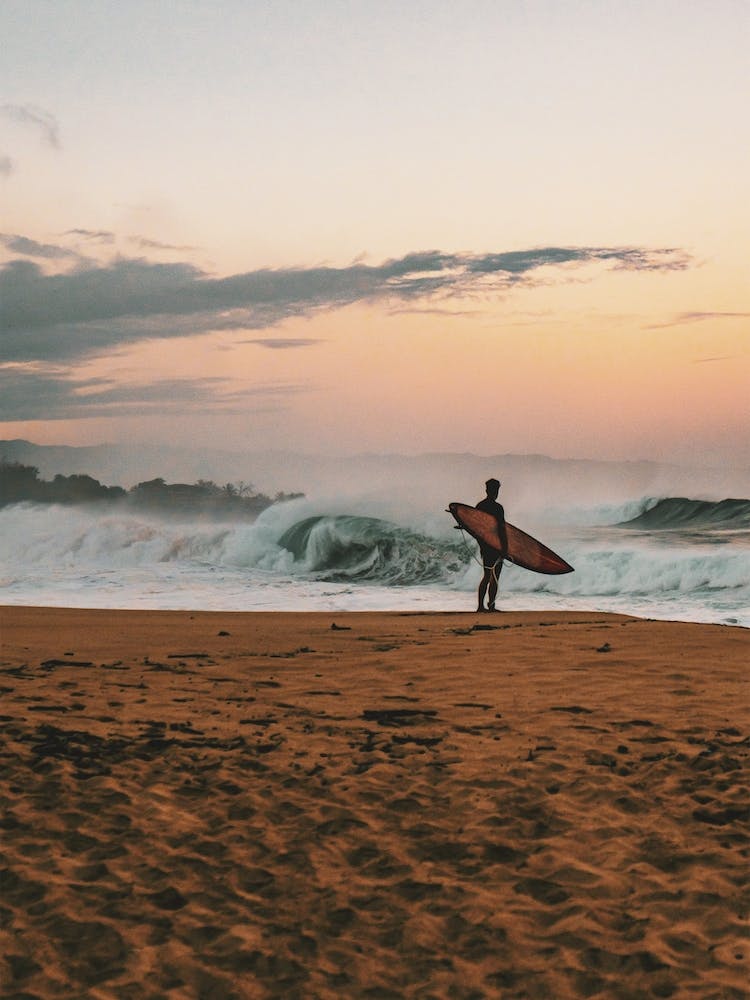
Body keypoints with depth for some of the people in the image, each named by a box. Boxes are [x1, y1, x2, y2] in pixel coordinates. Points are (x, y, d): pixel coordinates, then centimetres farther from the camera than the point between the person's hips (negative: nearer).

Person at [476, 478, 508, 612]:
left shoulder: (479, 506, 7)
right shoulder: (497, 507, -14)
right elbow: (501, 529, -18)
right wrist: (505, 548, -14)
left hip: (484, 545, 7)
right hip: (495, 545, -7)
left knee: (487, 576, 14)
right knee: (494, 577, -1)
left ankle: (480, 605, 12)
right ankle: (491, 605, -1)